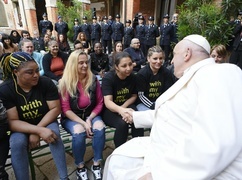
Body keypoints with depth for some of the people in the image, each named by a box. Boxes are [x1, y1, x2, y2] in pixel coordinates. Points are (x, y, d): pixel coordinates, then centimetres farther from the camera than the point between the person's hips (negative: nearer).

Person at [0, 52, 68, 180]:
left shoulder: (46, 82, -18)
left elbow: (55, 108, -15)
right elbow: (12, 122, -19)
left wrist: (37, 131, -23)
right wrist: (39, 130, -34)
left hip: (46, 121, 0)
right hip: (21, 127, 1)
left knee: (54, 134, -28)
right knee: (17, 143, -28)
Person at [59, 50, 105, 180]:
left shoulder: (93, 80, -5)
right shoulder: (65, 82, -12)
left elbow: (99, 103, -1)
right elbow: (66, 109, -12)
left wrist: (89, 119, -15)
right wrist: (83, 123, -21)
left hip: (91, 114, 2)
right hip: (71, 118, -2)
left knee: (100, 128, -27)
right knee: (79, 132, -32)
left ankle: (97, 165, -6)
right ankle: (80, 167, -5)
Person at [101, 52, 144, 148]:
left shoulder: (132, 77, -6)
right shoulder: (108, 78, -19)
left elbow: (134, 96, 7)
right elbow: (108, 102, -29)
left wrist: (123, 107, -13)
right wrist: (120, 110, -51)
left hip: (126, 105, 4)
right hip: (109, 110, -3)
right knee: (122, 123, -32)